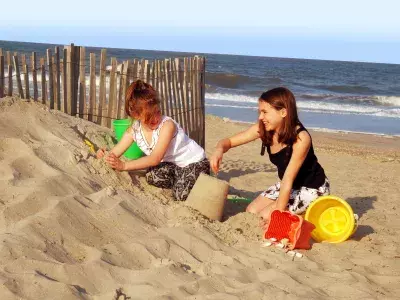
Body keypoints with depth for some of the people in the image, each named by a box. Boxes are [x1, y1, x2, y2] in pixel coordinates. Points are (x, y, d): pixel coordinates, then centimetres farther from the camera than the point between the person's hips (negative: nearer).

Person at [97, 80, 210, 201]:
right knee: (152, 176, -24)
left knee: (181, 195, -26)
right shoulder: (134, 131, -11)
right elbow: (114, 154, -14)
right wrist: (105, 156, -39)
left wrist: (124, 166, -42)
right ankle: (181, 182, 4)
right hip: (172, 164, 6)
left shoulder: (167, 125, -30)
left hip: (195, 163, -6)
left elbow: (155, 159, -36)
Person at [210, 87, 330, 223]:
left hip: (312, 188, -7)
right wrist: (219, 149, -31)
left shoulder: (301, 138, -31)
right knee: (251, 212, -1)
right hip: (288, 185, 7)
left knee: (265, 217, -18)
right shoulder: (263, 129, -14)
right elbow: (229, 141, -7)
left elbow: (288, 179, -31)